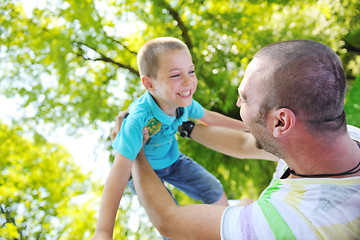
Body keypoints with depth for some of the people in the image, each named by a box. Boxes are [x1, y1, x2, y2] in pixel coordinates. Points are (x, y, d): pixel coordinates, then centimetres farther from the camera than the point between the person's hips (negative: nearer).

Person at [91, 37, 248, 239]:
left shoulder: (184, 101, -22)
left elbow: (208, 117, 1)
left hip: (172, 159, 6)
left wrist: (245, 126, 9)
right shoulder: (138, 121, -42)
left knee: (215, 192, 10)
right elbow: (120, 171, -44)